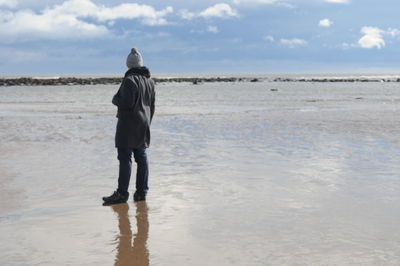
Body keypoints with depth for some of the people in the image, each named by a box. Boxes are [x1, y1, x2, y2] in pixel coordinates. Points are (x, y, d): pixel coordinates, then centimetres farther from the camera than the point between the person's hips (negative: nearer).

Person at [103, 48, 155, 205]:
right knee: (142, 158, 10)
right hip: (143, 127, 8)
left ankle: (122, 193, -8)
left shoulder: (130, 80, -15)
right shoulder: (150, 81, 13)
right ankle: (141, 192, 13)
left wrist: (115, 99, -1)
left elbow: (127, 103, -21)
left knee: (125, 158, -7)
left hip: (128, 126, -8)